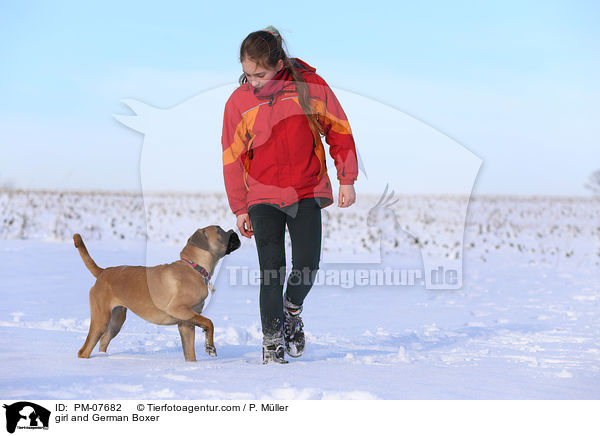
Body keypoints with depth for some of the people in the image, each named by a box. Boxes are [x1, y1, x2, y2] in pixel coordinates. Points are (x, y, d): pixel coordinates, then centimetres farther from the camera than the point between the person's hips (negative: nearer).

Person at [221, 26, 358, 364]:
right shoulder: (238, 101, -2)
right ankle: (272, 340, 9)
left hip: (307, 193, 0)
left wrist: (347, 180, 2)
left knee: (307, 266, -5)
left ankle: (293, 310, 26)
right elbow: (233, 157, 6)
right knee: (272, 273, -5)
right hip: (263, 198, 0)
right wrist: (240, 208, 6)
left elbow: (339, 130, 4)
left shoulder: (309, 85, -5)